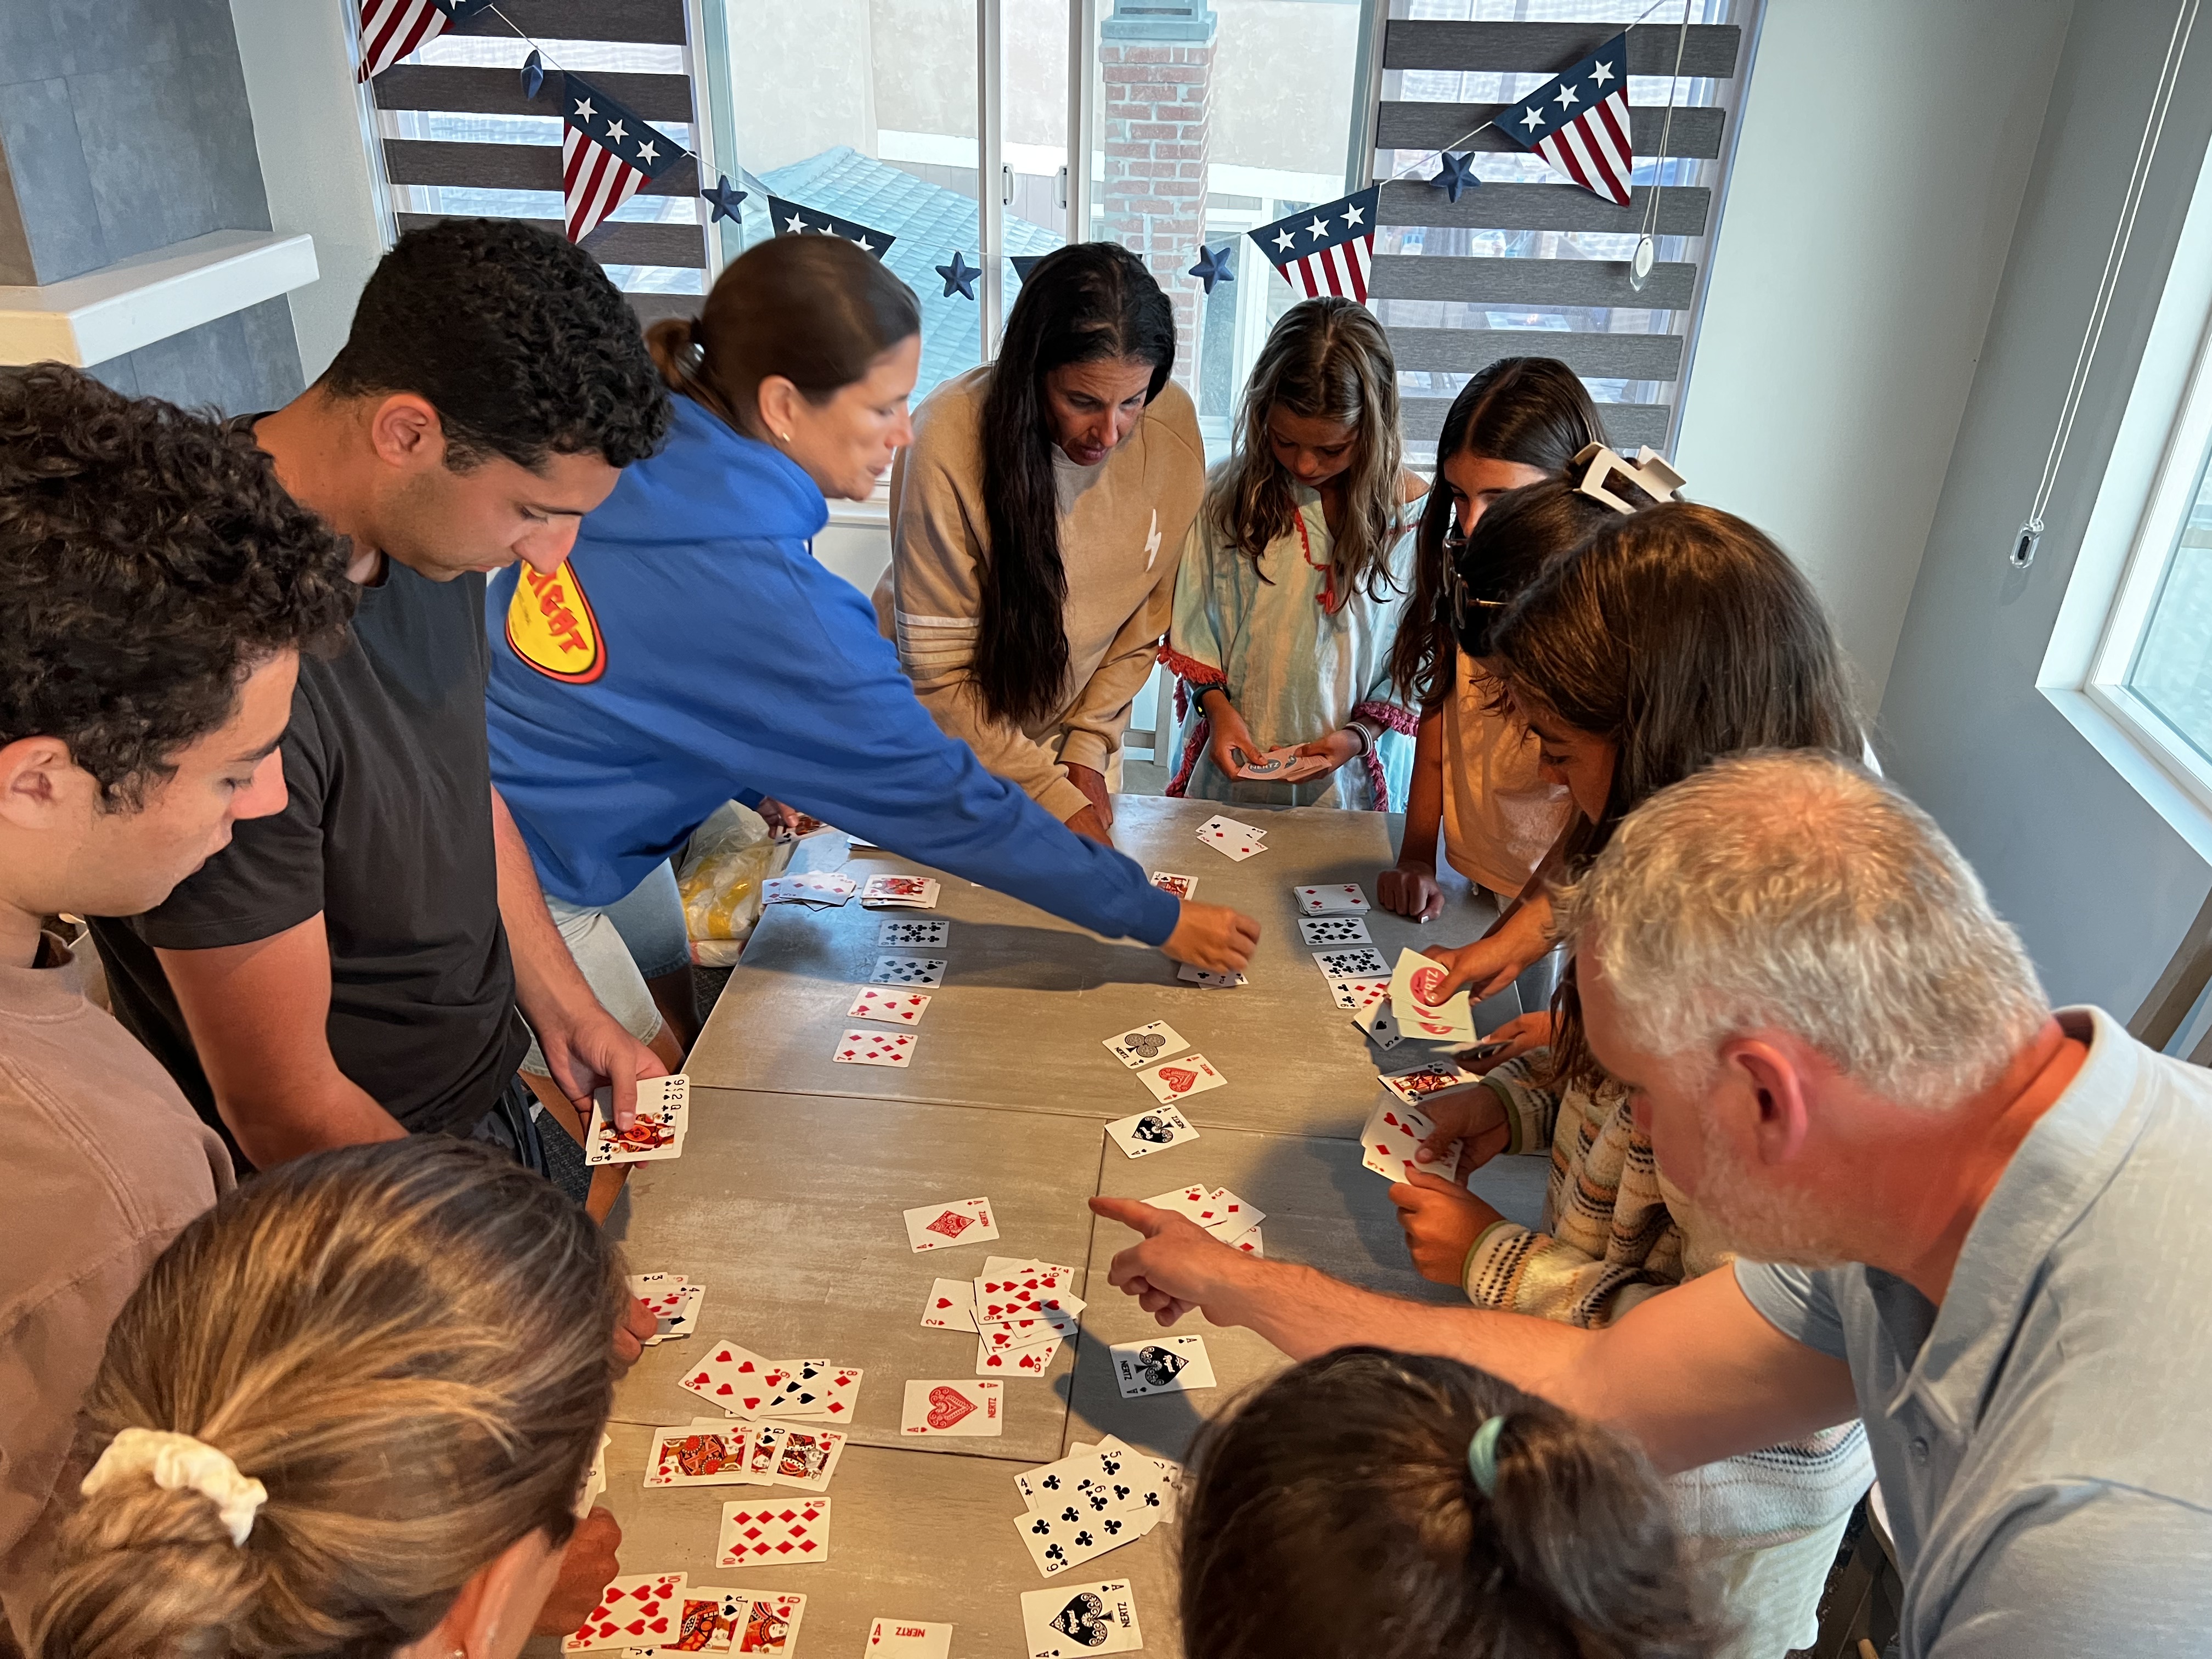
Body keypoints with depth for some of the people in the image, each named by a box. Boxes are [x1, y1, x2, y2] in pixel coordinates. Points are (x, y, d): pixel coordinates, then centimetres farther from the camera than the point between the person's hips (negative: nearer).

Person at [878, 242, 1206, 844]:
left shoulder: (1173, 423, -18)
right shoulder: (949, 442, -29)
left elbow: (1149, 611, -3)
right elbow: (938, 676, -23)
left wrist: (1089, 745, -8)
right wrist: (1056, 799, -25)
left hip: (1078, 733, 3)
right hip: (951, 745, -2)